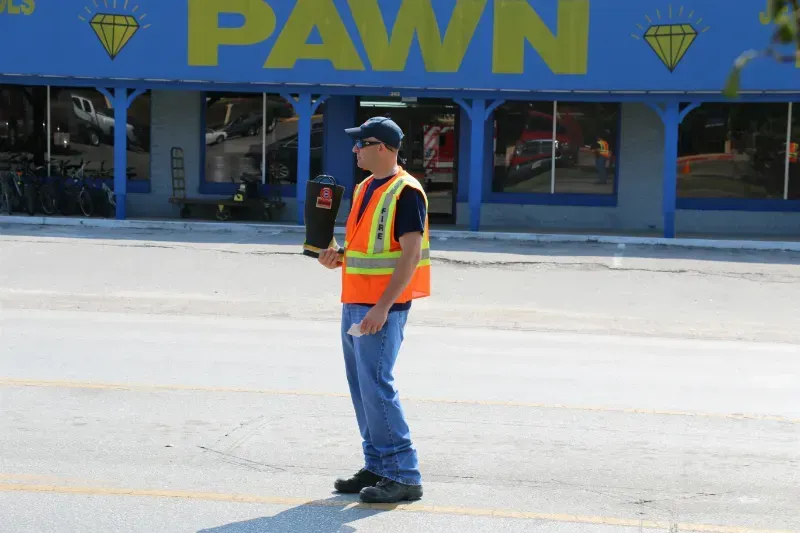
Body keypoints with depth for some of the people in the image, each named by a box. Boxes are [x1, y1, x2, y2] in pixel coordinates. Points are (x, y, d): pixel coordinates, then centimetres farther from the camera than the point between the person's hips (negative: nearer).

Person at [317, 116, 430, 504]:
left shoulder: (406, 192, -12)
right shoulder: (363, 189, 15)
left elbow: (410, 254, -18)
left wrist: (382, 308, -23)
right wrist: (338, 258, 3)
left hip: (383, 306, -9)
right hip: (354, 302, 9)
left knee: (376, 385, -11)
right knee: (360, 385, 10)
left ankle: (403, 475, -5)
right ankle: (377, 467, 19)